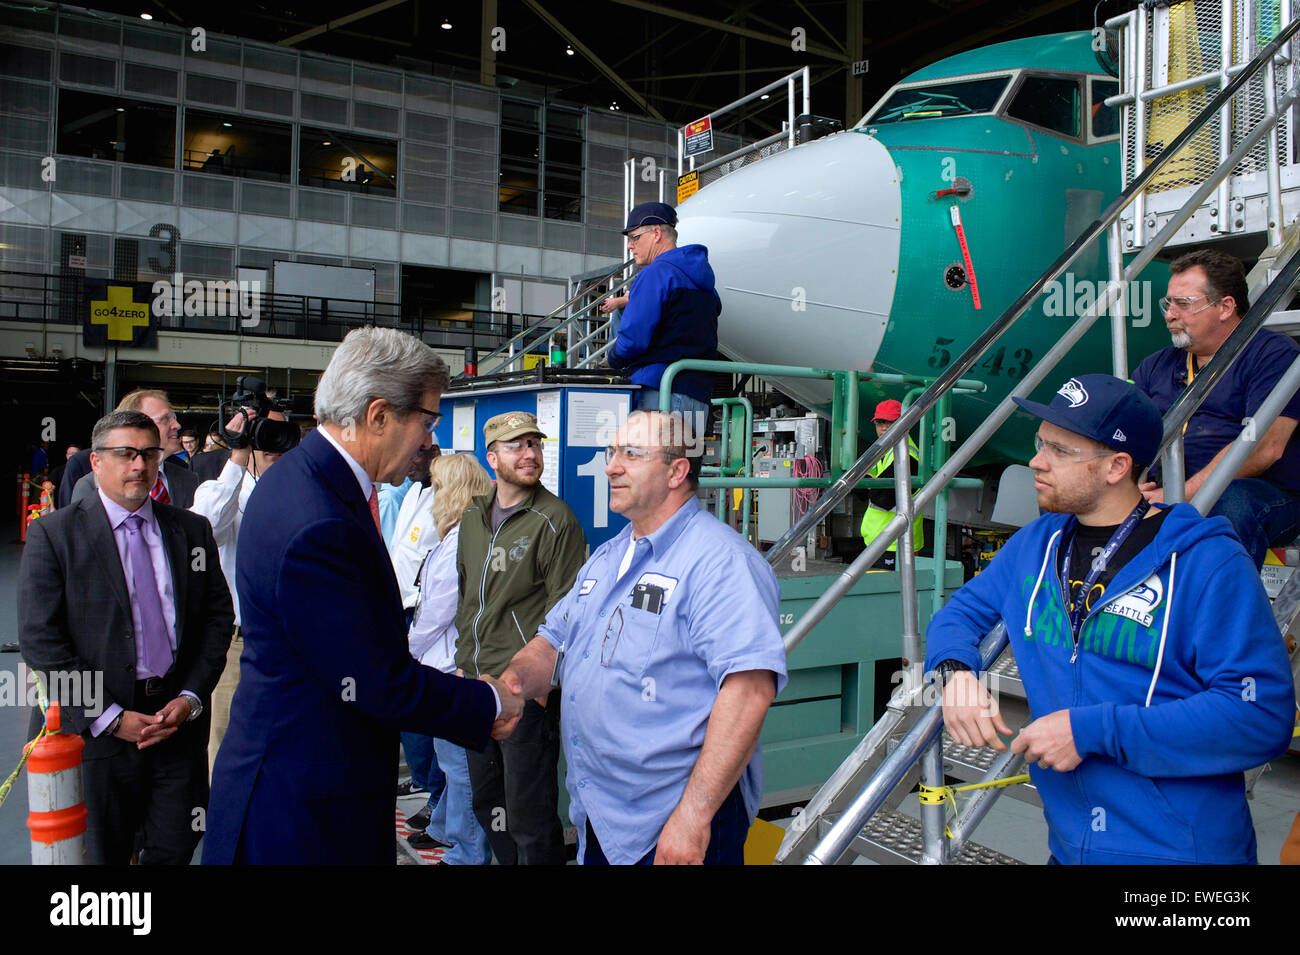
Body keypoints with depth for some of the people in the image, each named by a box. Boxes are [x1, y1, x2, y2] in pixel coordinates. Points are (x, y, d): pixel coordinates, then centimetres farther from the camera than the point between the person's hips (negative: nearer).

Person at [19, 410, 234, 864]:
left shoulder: (192, 529, 5)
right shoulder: (52, 533, -4)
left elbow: (219, 616, 7)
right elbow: (40, 642, -8)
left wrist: (191, 698, -5)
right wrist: (110, 718, -12)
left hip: (180, 714, 3)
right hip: (95, 723, -2)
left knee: (177, 846, 10)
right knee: (105, 853, 11)